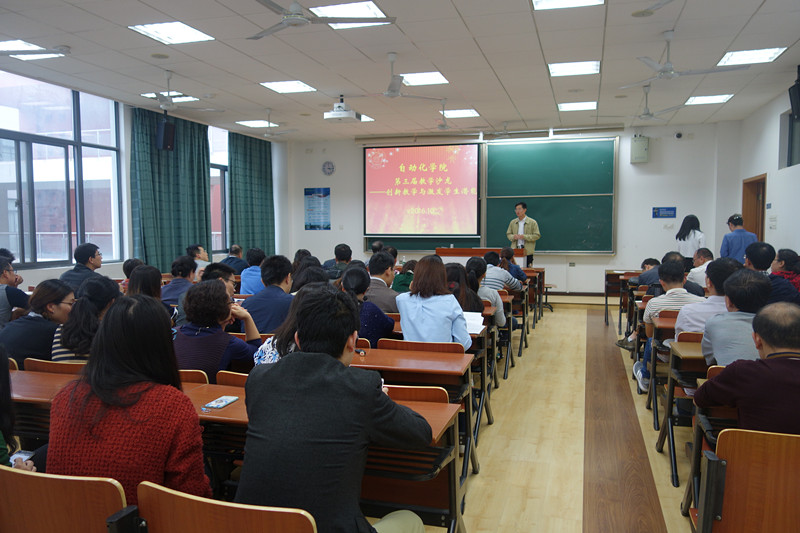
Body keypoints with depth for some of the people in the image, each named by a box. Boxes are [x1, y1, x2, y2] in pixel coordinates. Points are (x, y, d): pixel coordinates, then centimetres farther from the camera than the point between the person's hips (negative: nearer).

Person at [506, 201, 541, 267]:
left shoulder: (532, 222, -1)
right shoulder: (512, 222, 11)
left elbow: (537, 235, -5)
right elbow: (508, 234, 16)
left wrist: (524, 237, -17)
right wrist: (513, 237, -7)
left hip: (527, 251, -3)